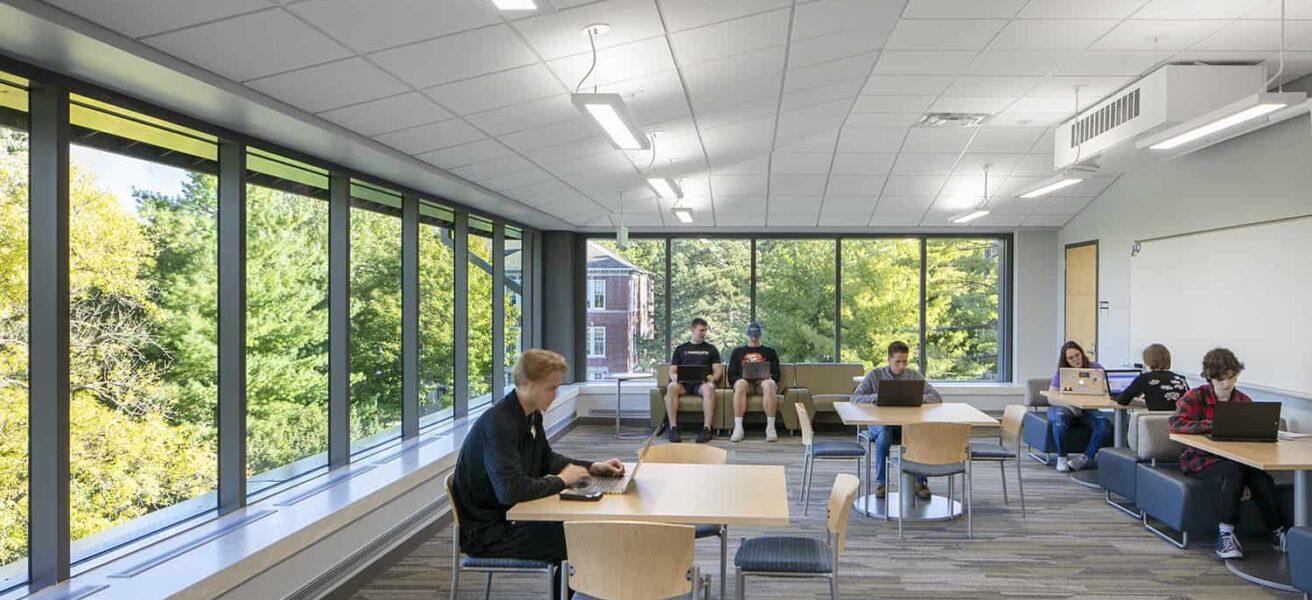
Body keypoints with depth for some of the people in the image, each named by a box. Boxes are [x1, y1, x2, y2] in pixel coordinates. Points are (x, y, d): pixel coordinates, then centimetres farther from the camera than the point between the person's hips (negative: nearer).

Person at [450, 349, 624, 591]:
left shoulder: (531, 415, 3)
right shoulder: (498, 424, -26)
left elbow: (547, 458, 18)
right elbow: (511, 490, -35)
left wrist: (591, 467, 3)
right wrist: (560, 481, -19)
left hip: (509, 515, 9)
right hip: (486, 531, -9)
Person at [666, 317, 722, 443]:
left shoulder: (711, 348, 21)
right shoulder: (681, 349, 21)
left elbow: (718, 370, 12)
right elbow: (672, 371, 14)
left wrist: (713, 378, -12)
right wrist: (675, 377, -11)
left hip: (702, 383, -1)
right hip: (683, 383, 1)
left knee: (709, 387, -38)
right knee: (671, 387, -34)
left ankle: (707, 429, -39)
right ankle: (673, 428, -34)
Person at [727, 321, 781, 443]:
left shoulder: (770, 352, 25)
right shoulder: (737, 351, 25)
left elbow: (776, 375, 14)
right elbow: (731, 376, 15)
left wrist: (768, 377, -9)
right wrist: (741, 378, -7)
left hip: (763, 382, 0)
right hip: (745, 383, 0)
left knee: (769, 384, -38)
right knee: (740, 384, -38)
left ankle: (770, 428, -41)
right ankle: (738, 428, -42)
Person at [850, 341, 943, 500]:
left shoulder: (914, 375, 6)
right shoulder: (875, 375, 1)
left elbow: (937, 397, 1)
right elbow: (855, 397, -6)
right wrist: (877, 397, -23)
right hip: (880, 421, -2)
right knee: (884, 435, -36)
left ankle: (920, 482, -14)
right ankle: (880, 482, -19)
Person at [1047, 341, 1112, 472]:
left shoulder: (1094, 367, 0)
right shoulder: (1061, 373, -2)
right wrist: (1070, 406, -25)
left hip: (1086, 409, 2)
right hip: (1064, 407, -2)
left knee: (1105, 423, -28)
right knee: (1060, 418, -37)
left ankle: (1086, 457, -19)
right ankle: (1061, 457, -21)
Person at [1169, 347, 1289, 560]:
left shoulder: (1244, 401, 10)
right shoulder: (1195, 397, -3)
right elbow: (1175, 424, -18)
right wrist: (1212, 425, -27)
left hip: (1236, 458, 4)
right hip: (1201, 459, -4)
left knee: (1261, 474, -28)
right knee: (1233, 471, -34)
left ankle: (1278, 532, -14)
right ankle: (1226, 532, -26)